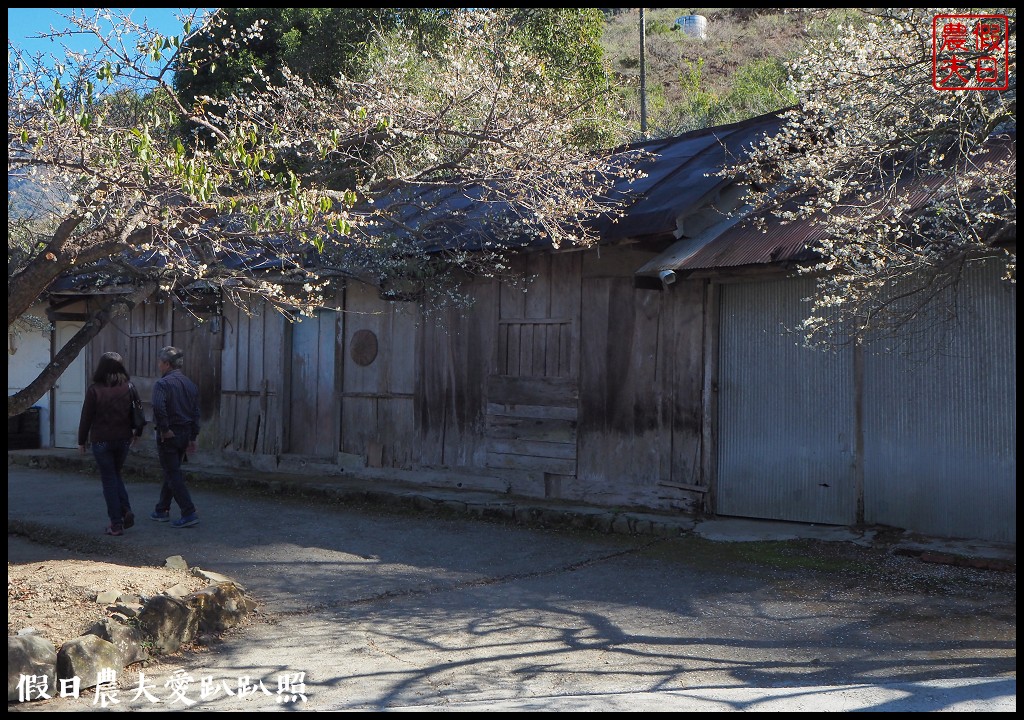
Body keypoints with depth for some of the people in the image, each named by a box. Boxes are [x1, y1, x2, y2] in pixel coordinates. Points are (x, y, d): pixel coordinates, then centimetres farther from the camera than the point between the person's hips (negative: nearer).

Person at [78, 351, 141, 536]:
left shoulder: (94, 390, -11)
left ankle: (116, 523, 3)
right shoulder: (128, 388, -1)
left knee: (109, 479, 4)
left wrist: (82, 441, 3)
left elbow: (86, 417, -8)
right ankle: (126, 510, 2)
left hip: (101, 440, -3)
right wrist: (137, 433, 21)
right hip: (123, 439, 3)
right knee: (116, 475, 21)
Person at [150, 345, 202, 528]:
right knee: (171, 472, 19)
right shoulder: (190, 384, 10)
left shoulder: (162, 383, -13)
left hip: (168, 436, -7)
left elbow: (158, 407, -30)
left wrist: (164, 429, -18)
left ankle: (189, 513, -10)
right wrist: (193, 438, 15)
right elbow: (196, 412, 12)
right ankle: (162, 510, 29)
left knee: (173, 474, -4)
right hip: (185, 434, 7)